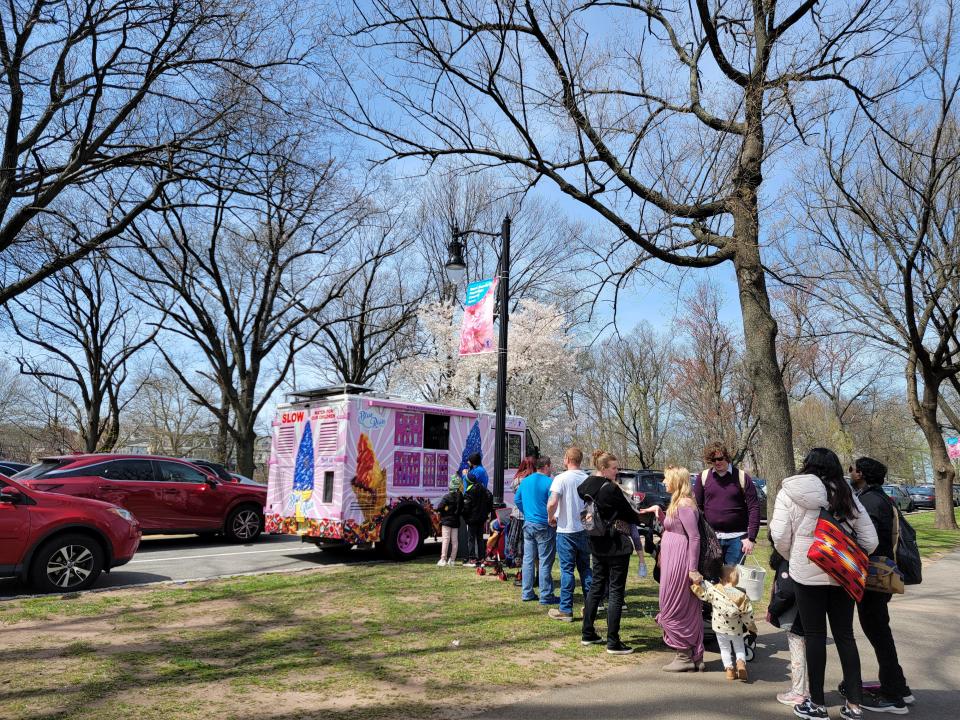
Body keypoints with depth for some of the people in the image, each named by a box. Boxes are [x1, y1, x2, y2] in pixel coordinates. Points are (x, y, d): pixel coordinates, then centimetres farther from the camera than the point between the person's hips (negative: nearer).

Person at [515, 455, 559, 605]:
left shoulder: (525, 481, 8)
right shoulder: (549, 482, -13)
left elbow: (517, 500, 15)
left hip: (528, 524, 7)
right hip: (544, 526, -6)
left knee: (528, 559, 12)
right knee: (545, 562, 0)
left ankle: (527, 593, 18)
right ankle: (546, 596, 5)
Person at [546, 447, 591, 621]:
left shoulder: (561, 478, -12)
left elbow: (552, 503, -22)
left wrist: (551, 518, -5)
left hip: (566, 530, -4)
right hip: (585, 529, 4)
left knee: (567, 570, 1)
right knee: (585, 568, 15)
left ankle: (566, 610, 6)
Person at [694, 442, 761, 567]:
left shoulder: (742, 477, -3)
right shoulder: (704, 476, 2)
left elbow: (754, 508, -5)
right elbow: (697, 506, 4)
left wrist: (751, 538, -10)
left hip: (736, 537, -2)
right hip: (711, 537, 2)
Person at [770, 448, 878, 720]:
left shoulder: (789, 493, -5)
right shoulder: (846, 494, 4)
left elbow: (780, 536, -10)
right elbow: (870, 540, 4)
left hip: (807, 573, -3)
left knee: (814, 635, 7)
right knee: (845, 636, 14)